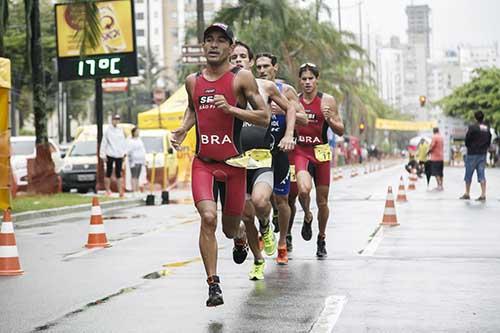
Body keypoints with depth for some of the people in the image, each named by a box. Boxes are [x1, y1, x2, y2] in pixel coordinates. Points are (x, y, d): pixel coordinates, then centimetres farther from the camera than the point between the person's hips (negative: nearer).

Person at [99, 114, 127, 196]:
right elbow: (104, 143, -2)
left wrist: (124, 152, 4)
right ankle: (107, 190, 10)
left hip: (119, 155, 3)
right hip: (110, 155, -3)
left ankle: (120, 190, 2)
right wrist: (103, 155, -7)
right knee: (109, 172, 4)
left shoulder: (121, 130, 9)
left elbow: (124, 142, 13)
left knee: (118, 173, 4)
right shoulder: (108, 130, -2)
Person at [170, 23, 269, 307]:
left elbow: (265, 118, -6)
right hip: (203, 163, 2)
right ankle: (213, 285, -16)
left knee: (231, 229, 9)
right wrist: (183, 129, 8)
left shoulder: (242, 77, -4)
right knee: (208, 218, -21)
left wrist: (231, 109, -19)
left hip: (234, 163, -2)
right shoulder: (193, 81, 8)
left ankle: (241, 236, 49)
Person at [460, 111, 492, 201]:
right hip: (483, 154, 5)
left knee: (468, 175, 6)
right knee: (481, 175, 4)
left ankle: (467, 194, 12)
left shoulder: (472, 127, -13)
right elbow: (489, 141, 8)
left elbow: (467, 140, -8)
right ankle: (483, 194, -2)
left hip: (472, 154, -5)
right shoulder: (487, 128, 4)